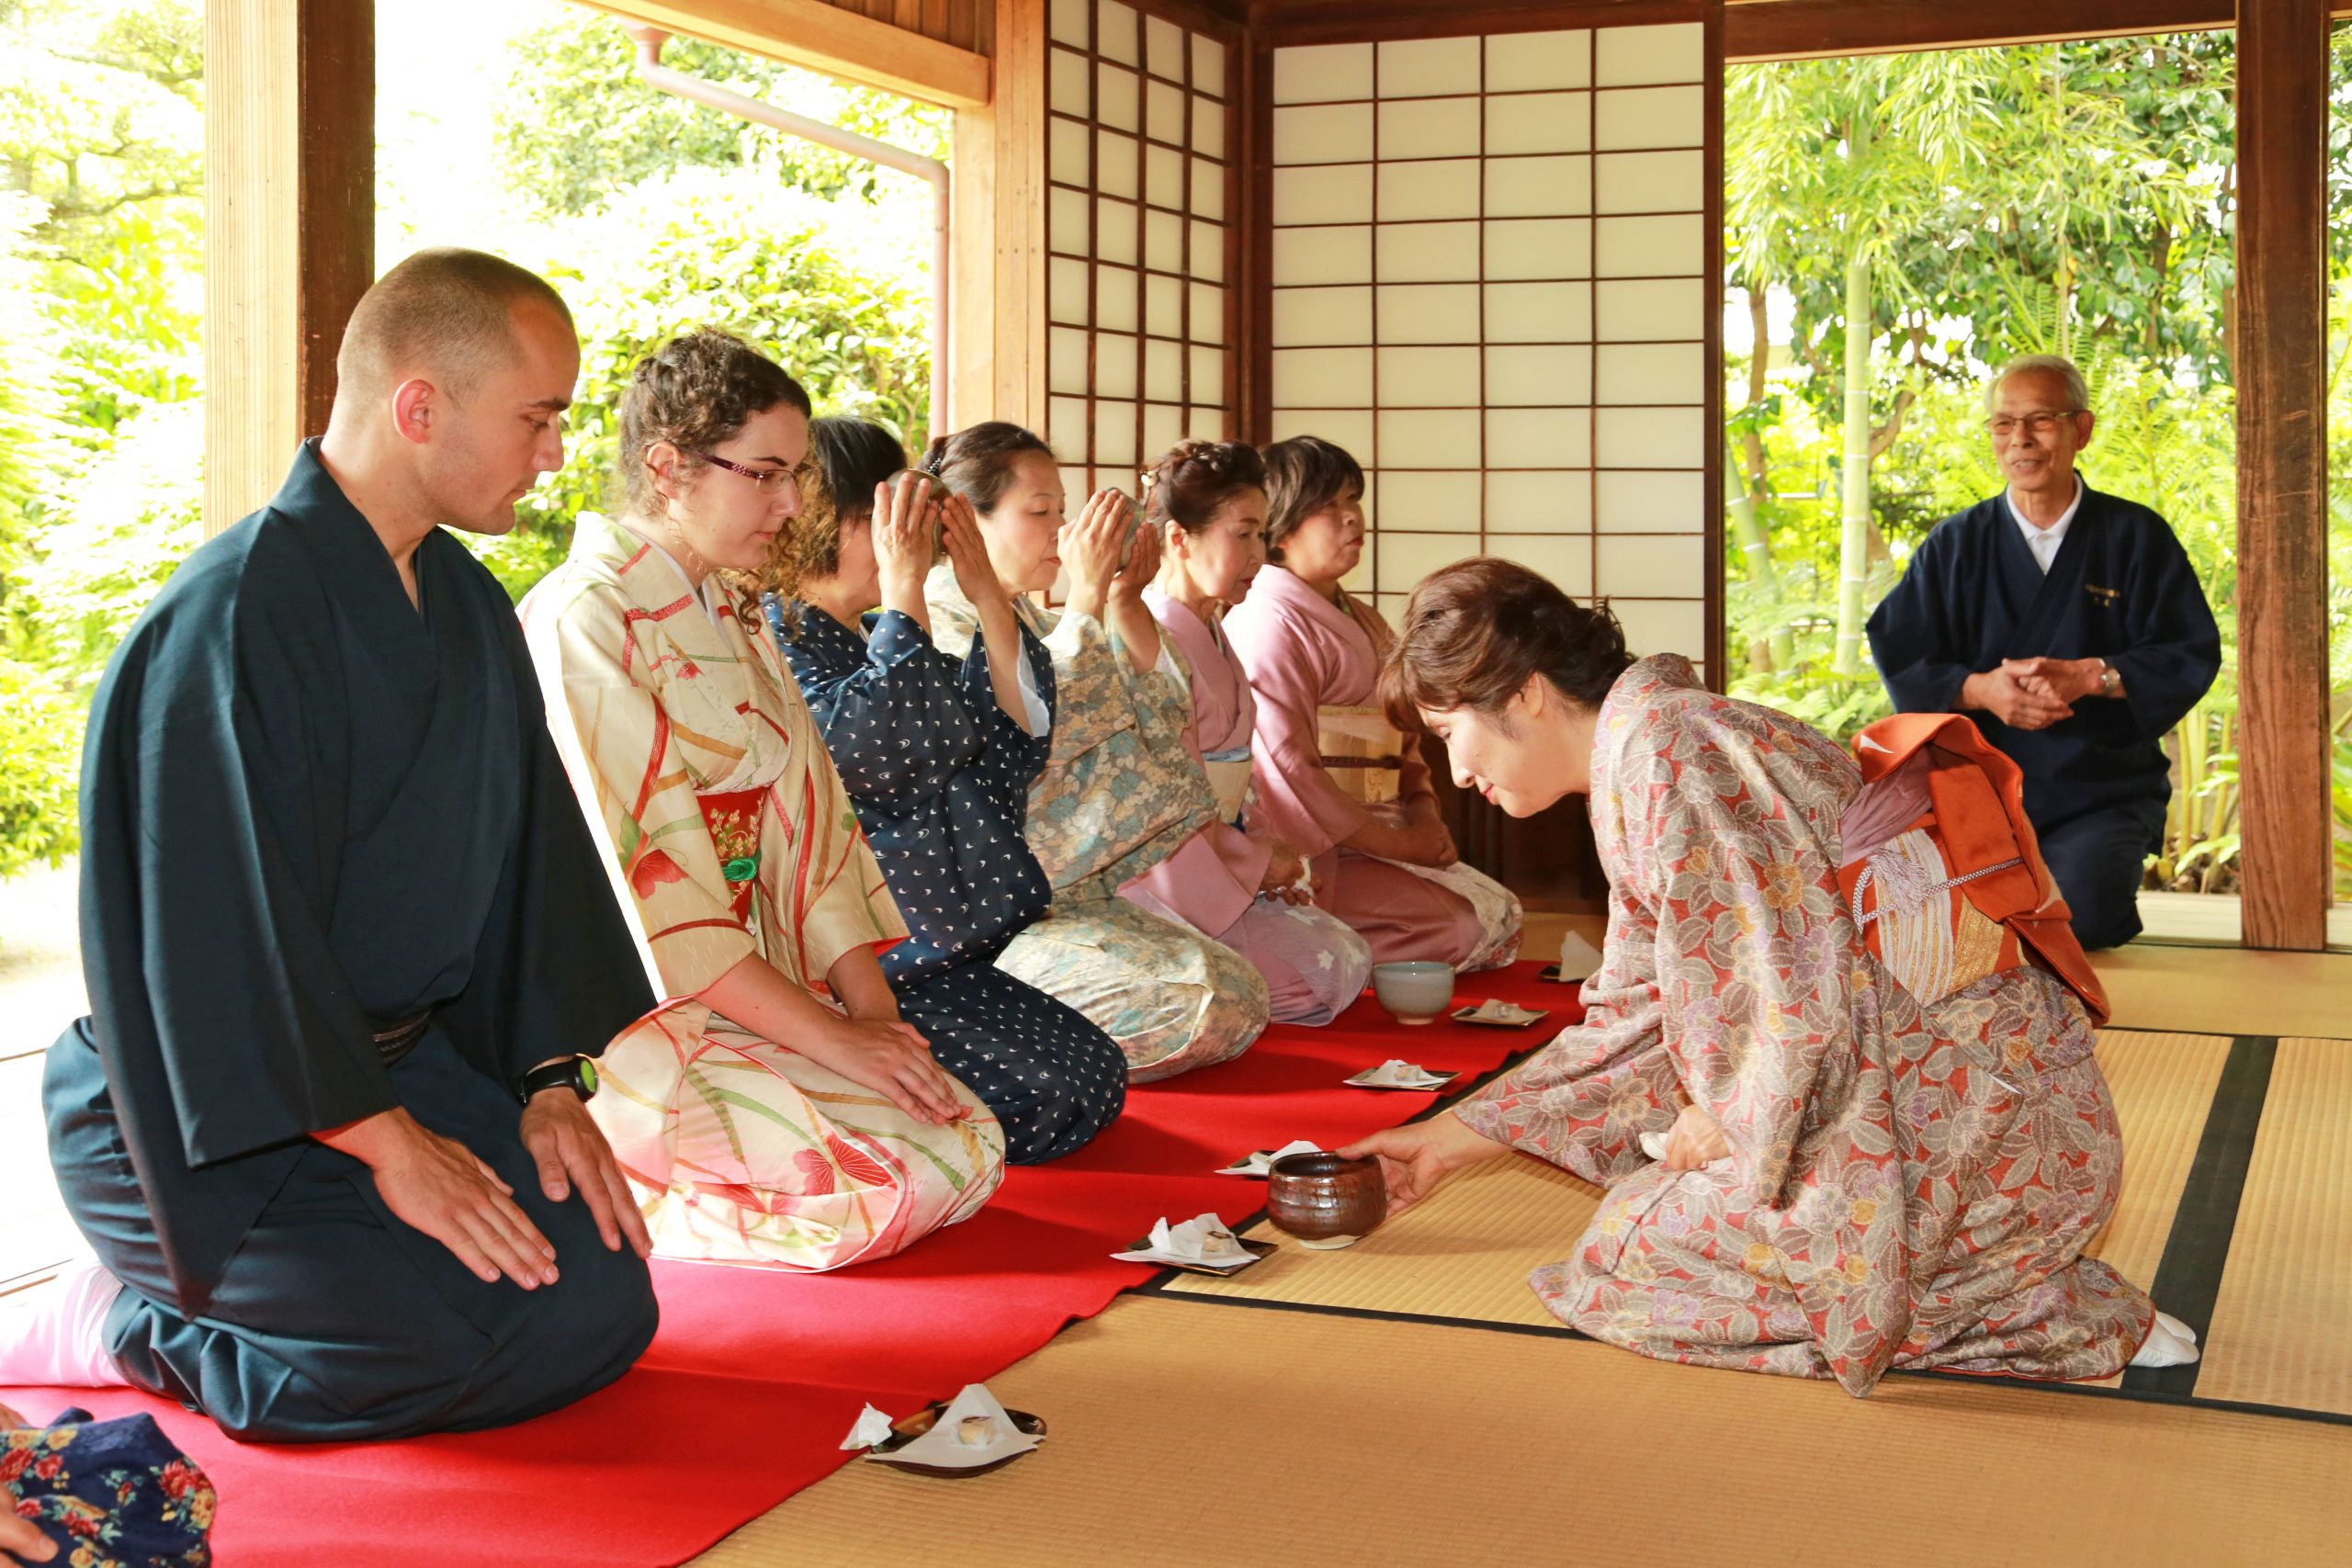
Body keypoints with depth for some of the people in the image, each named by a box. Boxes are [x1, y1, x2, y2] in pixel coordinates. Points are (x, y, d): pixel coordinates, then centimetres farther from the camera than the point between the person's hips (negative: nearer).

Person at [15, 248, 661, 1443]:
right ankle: (120, 1330, 0)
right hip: (207, 1116, -9)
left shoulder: (468, 606, 9)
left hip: (402, 1063, 9)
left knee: (602, 1306, -2)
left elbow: (527, 847, 11)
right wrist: (384, 1139, -21)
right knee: (469, 1330, -23)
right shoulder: (231, 617, -20)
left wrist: (551, 1080, 2)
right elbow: (222, 926, -23)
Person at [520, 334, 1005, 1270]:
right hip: (631, 1020, -9)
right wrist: (832, 1037, -19)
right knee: (897, 1180, -21)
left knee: (972, 1149, -5)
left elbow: (802, 824, 10)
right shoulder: (584, 621, -14)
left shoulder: (730, 615, 15)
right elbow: (644, 882, -19)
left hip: (742, 991, 9)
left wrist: (874, 1009, -3)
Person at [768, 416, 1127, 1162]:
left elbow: (1016, 749, 9)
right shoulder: (775, 639, -11)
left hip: (932, 953, 10)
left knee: (1095, 1073, 7)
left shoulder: (876, 643, 16)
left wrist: (989, 599, 1)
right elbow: (876, 750, -28)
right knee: (1059, 1093, -15)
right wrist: (904, 590, -22)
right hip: (856, 968, -10)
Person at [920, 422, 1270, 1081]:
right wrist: (1086, 595, -19)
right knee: (1192, 1002, -25)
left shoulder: (1034, 621, 18)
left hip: (1074, 898, 9)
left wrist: (1125, 602, 3)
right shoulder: (939, 617, -9)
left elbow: (1161, 711, 15)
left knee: (1243, 993, -6)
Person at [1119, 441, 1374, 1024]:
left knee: (1352, 955, 4)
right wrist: (1258, 863, -9)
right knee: (1327, 974, -15)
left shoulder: (1210, 636, 16)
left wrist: (1263, 859, 5)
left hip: (1221, 861, 10)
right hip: (1168, 879, -10)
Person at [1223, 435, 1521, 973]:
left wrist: (1422, 811, 0)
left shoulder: (1364, 623, 20)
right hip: (1310, 856, -9)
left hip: (1367, 835, 9)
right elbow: (1286, 772, -19)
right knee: (1483, 927, -14)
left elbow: (1404, 736, 22)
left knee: (1503, 907, 0)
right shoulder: (1268, 622, -13)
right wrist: (1398, 843, -15)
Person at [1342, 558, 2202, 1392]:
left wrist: (1731, 1118, -4)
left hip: (1973, 1106, -10)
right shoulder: (1655, 742, 16)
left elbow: (1805, 988, -21)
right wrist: (1448, 1139, 23)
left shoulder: (1657, 748, -16)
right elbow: (1633, 1026, 21)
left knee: (1630, 1255, -5)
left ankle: (2050, 1318, -2)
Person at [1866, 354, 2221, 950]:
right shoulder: (1955, 545, 9)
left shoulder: (2135, 537, 5)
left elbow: (2192, 655, 0)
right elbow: (1899, 659, 4)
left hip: (2104, 793, -1)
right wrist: (1980, 689, -15)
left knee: (2078, 916, -26)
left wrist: (2090, 675, -16)